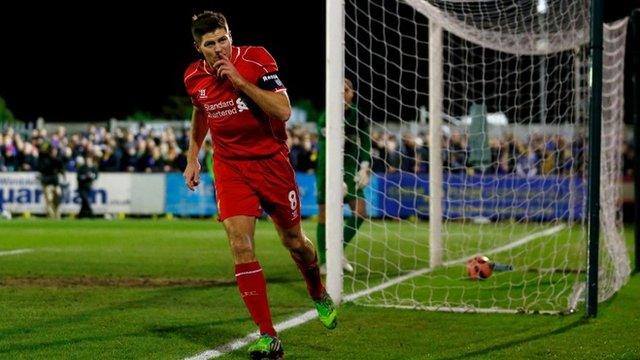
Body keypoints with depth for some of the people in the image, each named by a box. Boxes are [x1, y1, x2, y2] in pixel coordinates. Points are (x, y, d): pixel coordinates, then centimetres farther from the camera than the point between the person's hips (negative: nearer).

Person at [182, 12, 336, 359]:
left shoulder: (256, 60, -16)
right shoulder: (193, 77, -3)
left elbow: (284, 111, -24)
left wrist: (240, 81, -28)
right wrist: (192, 157, 16)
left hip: (271, 160, -2)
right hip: (229, 166, 2)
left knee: (293, 240, 11)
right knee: (240, 244, -15)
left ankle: (319, 296, 45)